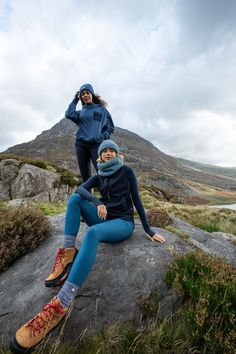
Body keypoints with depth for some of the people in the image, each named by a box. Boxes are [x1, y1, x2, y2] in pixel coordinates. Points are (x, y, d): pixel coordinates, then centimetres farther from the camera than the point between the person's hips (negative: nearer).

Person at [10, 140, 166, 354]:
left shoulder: (126, 171, 0)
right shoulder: (99, 176, 11)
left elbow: (136, 199, -3)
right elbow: (81, 189, -8)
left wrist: (149, 230, -3)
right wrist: (97, 202, -27)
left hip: (123, 223, -4)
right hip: (104, 219, 5)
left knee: (92, 233, -36)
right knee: (75, 198, -15)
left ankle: (60, 306, -38)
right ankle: (68, 254, -21)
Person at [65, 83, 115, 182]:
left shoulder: (102, 109, 13)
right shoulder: (80, 112, 19)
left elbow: (110, 128, 10)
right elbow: (69, 114, 0)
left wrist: (102, 136, -6)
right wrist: (75, 100, 11)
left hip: (97, 144, -3)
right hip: (81, 145, 3)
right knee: (85, 176, 5)